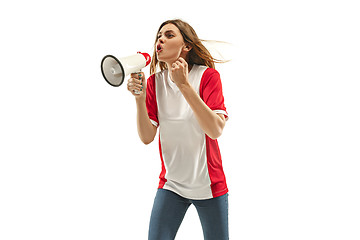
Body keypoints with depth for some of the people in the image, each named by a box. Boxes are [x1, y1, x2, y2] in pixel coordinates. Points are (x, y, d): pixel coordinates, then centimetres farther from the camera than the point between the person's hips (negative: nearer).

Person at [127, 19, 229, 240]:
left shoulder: (208, 76, -10)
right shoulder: (154, 82, 0)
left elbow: (216, 130, -24)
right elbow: (147, 137, -6)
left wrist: (184, 85, -28)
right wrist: (139, 98, -20)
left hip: (208, 186, -2)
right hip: (171, 184, 2)